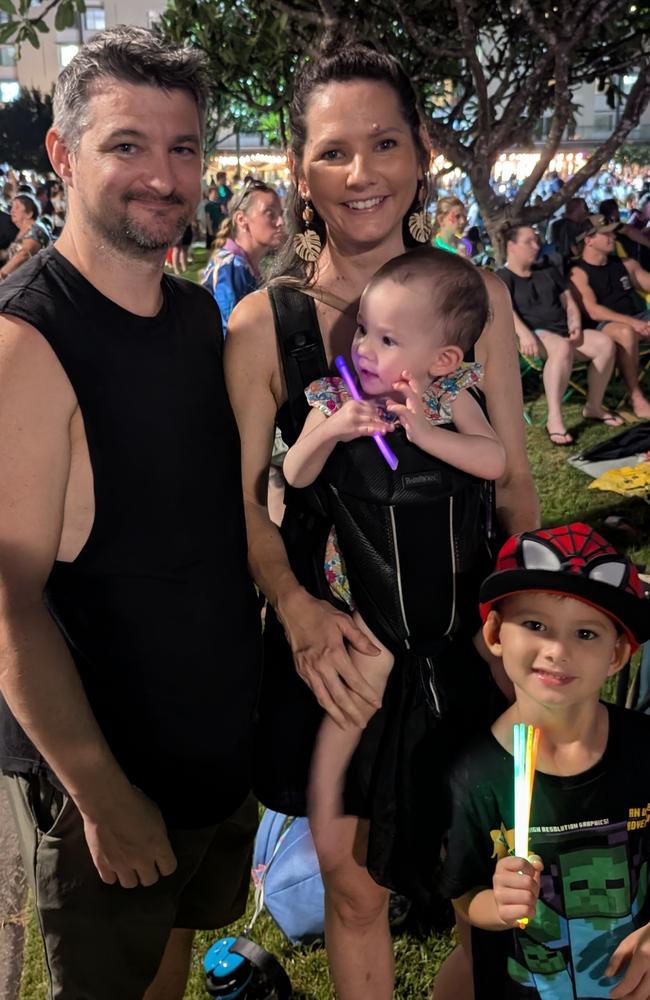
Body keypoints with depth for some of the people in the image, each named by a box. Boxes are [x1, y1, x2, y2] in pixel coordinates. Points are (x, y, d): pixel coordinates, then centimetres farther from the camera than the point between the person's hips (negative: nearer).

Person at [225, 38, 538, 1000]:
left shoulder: (478, 297, -5)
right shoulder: (263, 324, -10)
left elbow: (513, 478, 2)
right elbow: (243, 497, -4)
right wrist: (297, 607, -19)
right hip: (334, 637, -1)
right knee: (353, 881, 14)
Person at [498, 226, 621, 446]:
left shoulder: (549, 272, 25)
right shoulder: (502, 278, 3)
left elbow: (569, 303, 23)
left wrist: (575, 324, 1)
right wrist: (524, 333, -32)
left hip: (563, 331, 7)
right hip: (534, 334, -7)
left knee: (605, 343, -19)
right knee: (562, 348, -40)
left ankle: (594, 406, -8)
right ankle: (554, 419, -44)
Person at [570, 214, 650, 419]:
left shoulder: (624, 264, 16)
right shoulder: (578, 273, -5)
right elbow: (594, 312, -16)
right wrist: (632, 322, -24)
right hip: (604, 326, -6)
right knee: (626, 332, -39)